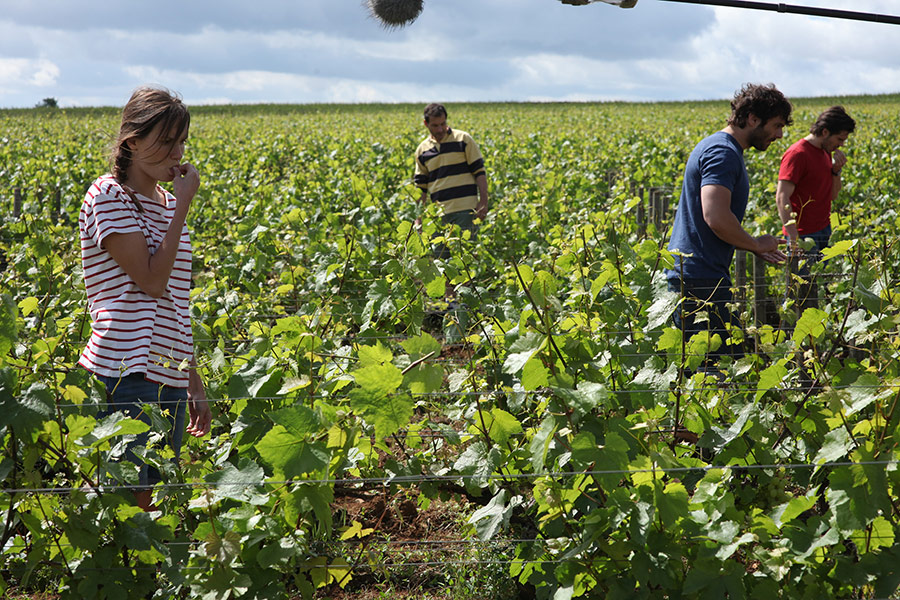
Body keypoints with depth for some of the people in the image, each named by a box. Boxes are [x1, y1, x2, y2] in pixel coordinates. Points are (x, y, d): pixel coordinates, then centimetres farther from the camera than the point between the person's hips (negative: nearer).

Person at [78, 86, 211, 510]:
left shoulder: (166, 202, 16)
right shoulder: (109, 196, -6)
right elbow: (152, 281, -16)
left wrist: (194, 384, 20)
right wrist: (183, 205, -11)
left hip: (169, 377, 8)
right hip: (126, 374, -8)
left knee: (153, 498, 8)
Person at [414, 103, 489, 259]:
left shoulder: (463, 139, 2)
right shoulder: (422, 150, 12)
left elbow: (480, 172, 2)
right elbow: (421, 186, 17)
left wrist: (483, 202, -7)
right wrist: (418, 218, 12)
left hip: (465, 209, -4)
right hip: (440, 214, 4)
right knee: (440, 256, 2)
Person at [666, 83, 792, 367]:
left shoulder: (719, 148, 20)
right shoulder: (723, 153, -14)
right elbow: (716, 218, -27)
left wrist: (755, 247, 20)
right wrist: (755, 243, -10)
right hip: (701, 280, -11)